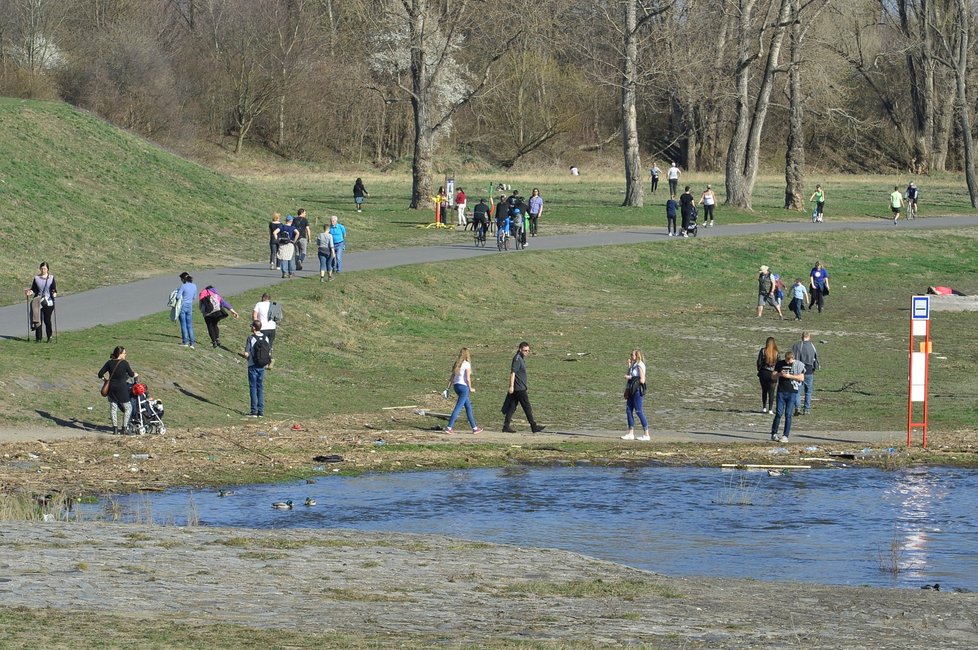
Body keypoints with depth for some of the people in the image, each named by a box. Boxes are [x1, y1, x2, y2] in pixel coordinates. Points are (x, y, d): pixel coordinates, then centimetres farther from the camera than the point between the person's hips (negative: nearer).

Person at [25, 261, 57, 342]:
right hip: (38, 302, 2)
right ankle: (38, 338, 4)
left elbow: (54, 289, 1)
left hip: (48, 303, -2)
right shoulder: (36, 278, 8)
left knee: (47, 320, -4)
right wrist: (30, 292, -11)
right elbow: (33, 289, 10)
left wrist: (54, 293, -20)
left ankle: (49, 337, 13)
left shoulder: (51, 278, 4)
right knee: (38, 320, -2)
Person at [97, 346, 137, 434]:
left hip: (111, 388, 4)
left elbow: (100, 374, -2)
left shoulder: (109, 363, 0)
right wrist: (135, 375, 23)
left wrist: (104, 378, 19)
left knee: (113, 408, 12)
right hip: (122, 389, -4)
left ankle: (115, 428, 9)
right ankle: (124, 428, 3)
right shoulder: (124, 363, -10)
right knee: (128, 408, 9)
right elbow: (131, 374, 1)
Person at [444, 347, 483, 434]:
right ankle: (449, 427, -14)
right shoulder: (467, 364, -10)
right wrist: (470, 388, -1)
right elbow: (468, 378, -13)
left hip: (456, 386, 8)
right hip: (463, 386, -8)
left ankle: (474, 427, 23)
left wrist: (449, 387, 13)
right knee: (458, 408, -8)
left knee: (469, 407, 17)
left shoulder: (457, 364, 10)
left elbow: (452, 377, 10)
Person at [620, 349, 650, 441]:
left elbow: (642, 380, -17)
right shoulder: (633, 365, 14)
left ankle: (646, 434, -3)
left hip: (637, 390, -9)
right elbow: (629, 375, 17)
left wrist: (630, 378, -12)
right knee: (628, 410, 9)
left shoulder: (640, 365, -12)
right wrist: (629, 366, 10)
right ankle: (631, 433, 16)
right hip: (631, 390, 9)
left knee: (639, 411, -8)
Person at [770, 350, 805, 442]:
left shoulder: (798, 365, 0)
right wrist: (780, 374, -12)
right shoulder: (780, 363, 7)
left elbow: (802, 378, -5)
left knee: (788, 415, -3)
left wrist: (789, 376, -14)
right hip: (781, 392, 2)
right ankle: (774, 434, 8)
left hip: (792, 392, -2)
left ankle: (785, 436, 1)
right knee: (779, 413, -2)